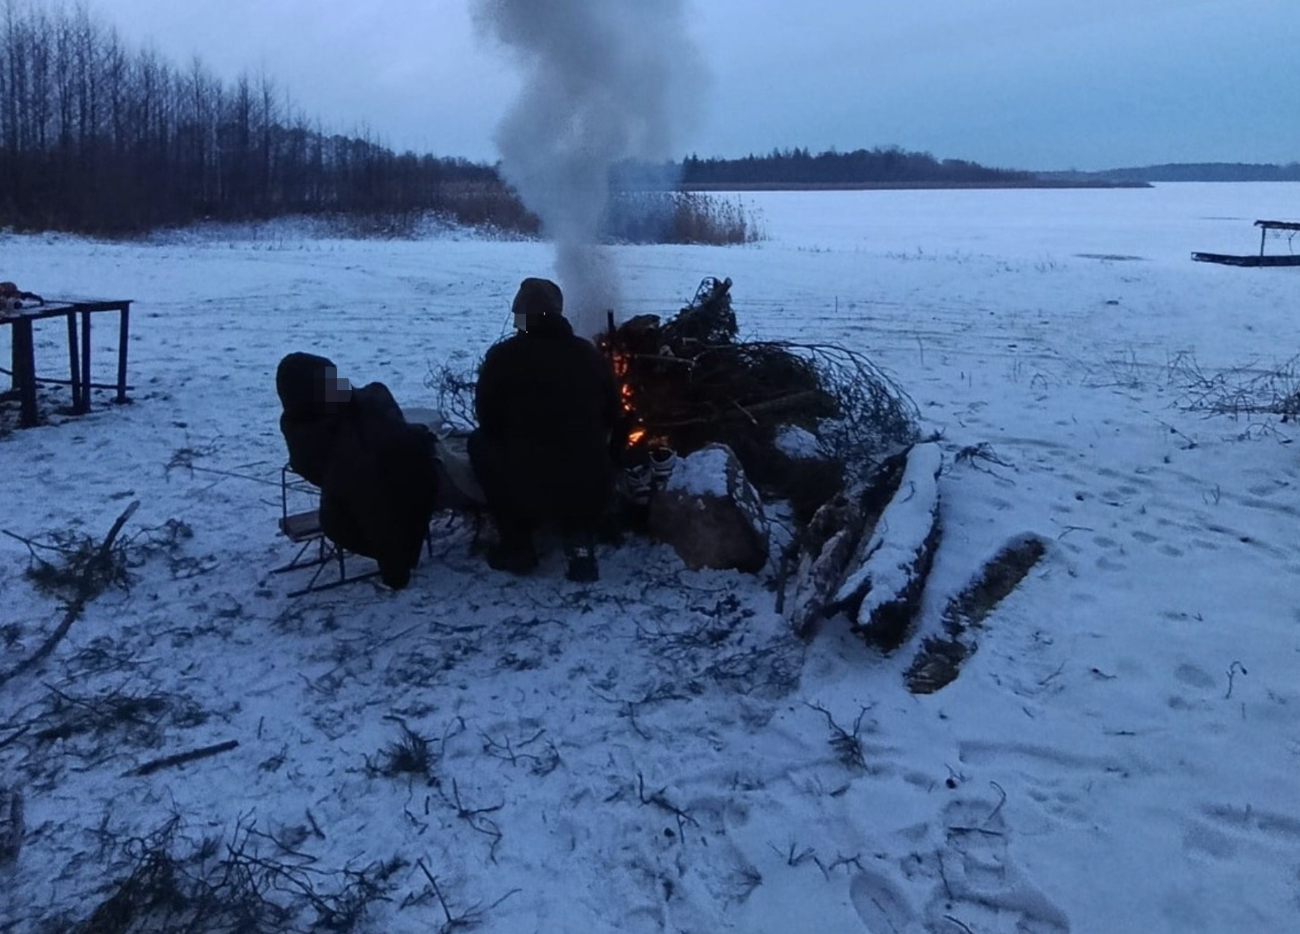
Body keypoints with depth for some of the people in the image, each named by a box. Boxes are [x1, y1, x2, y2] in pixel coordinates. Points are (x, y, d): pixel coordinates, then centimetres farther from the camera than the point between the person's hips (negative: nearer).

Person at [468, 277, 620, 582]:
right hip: (593, 494, 3)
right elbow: (612, 417, 16)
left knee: (480, 443, 25)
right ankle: (580, 541, 15)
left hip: (528, 493, -3)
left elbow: (488, 420, 6)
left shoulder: (503, 355, -3)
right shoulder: (590, 354, 8)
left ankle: (516, 546, 24)